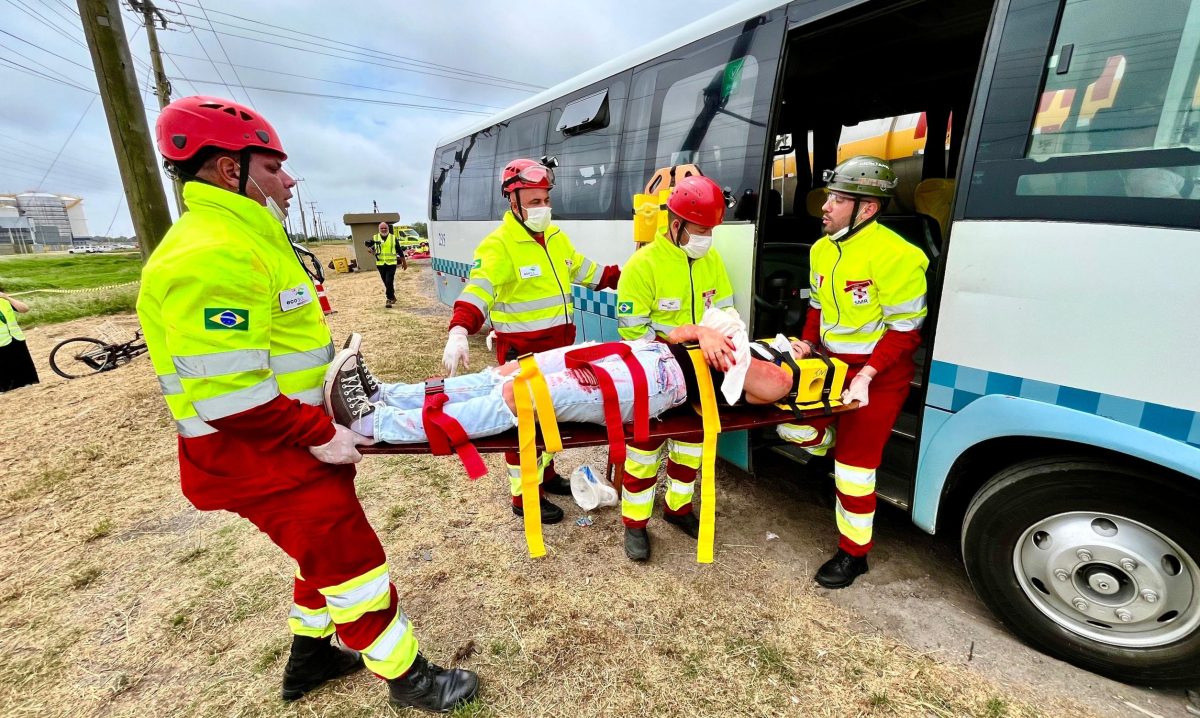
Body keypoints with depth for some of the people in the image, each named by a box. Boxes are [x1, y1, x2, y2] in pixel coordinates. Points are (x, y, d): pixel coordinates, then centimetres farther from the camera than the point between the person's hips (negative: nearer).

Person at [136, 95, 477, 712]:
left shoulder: (248, 239, 12)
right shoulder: (208, 255, -23)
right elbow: (226, 394, -28)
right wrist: (318, 435, -20)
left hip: (291, 442, 10)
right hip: (260, 458, -10)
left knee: (322, 550, 24)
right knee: (351, 562, 2)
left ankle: (309, 656, 45)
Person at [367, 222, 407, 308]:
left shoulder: (393, 238, 3)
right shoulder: (375, 238, 5)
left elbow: (399, 251, 9)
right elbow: (368, 245, 17)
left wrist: (404, 262, 13)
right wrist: (370, 249, -7)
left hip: (391, 264, -3)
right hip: (380, 264, 3)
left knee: (389, 282, -13)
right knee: (386, 283, 12)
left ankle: (389, 299, -6)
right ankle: (392, 297, 29)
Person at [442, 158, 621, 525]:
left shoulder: (556, 237, 10)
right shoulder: (499, 245, -15)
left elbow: (584, 270, 22)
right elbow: (479, 289, -29)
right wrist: (459, 332, -44)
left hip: (559, 345, 8)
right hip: (522, 350, -8)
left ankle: (546, 472, 42)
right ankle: (524, 495, 20)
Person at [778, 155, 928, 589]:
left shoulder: (894, 256, -21)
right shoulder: (821, 250, 4)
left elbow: (906, 329, -17)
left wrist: (867, 375, -26)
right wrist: (808, 344, 1)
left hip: (879, 374, -7)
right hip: (831, 364, 7)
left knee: (854, 466, 0)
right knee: (790, 425, 2)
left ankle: (853, 553, 21)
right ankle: (842, 447, 34)